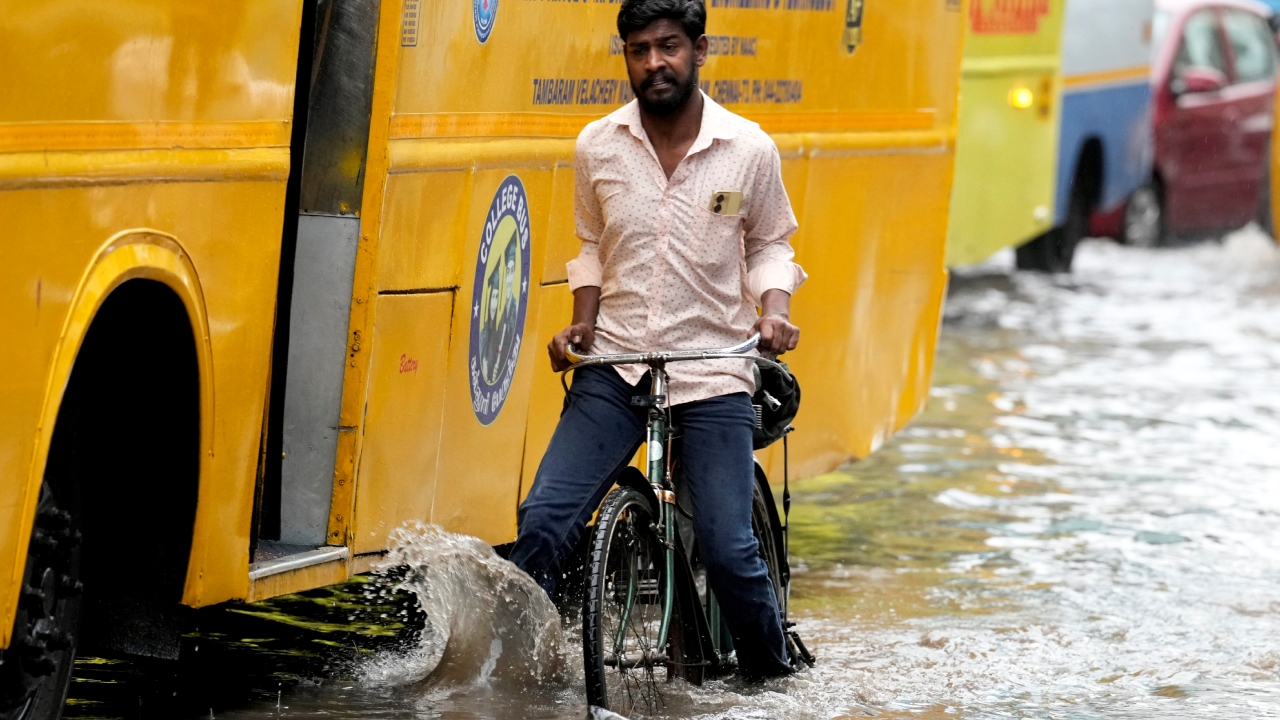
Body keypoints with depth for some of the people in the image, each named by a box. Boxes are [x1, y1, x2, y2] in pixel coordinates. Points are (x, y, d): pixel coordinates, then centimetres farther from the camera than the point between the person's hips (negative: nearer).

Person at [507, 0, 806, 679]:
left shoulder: (749, 149, -3)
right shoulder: (598, 146, 1)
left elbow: (769, 244, 12)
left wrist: (773, 309, -6)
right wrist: (582, 321, 2)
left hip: (711, 374, -2)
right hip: (614, 368, 2)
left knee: (728, 549, -9)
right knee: (543, 521, -13)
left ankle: (772, 676, 14)